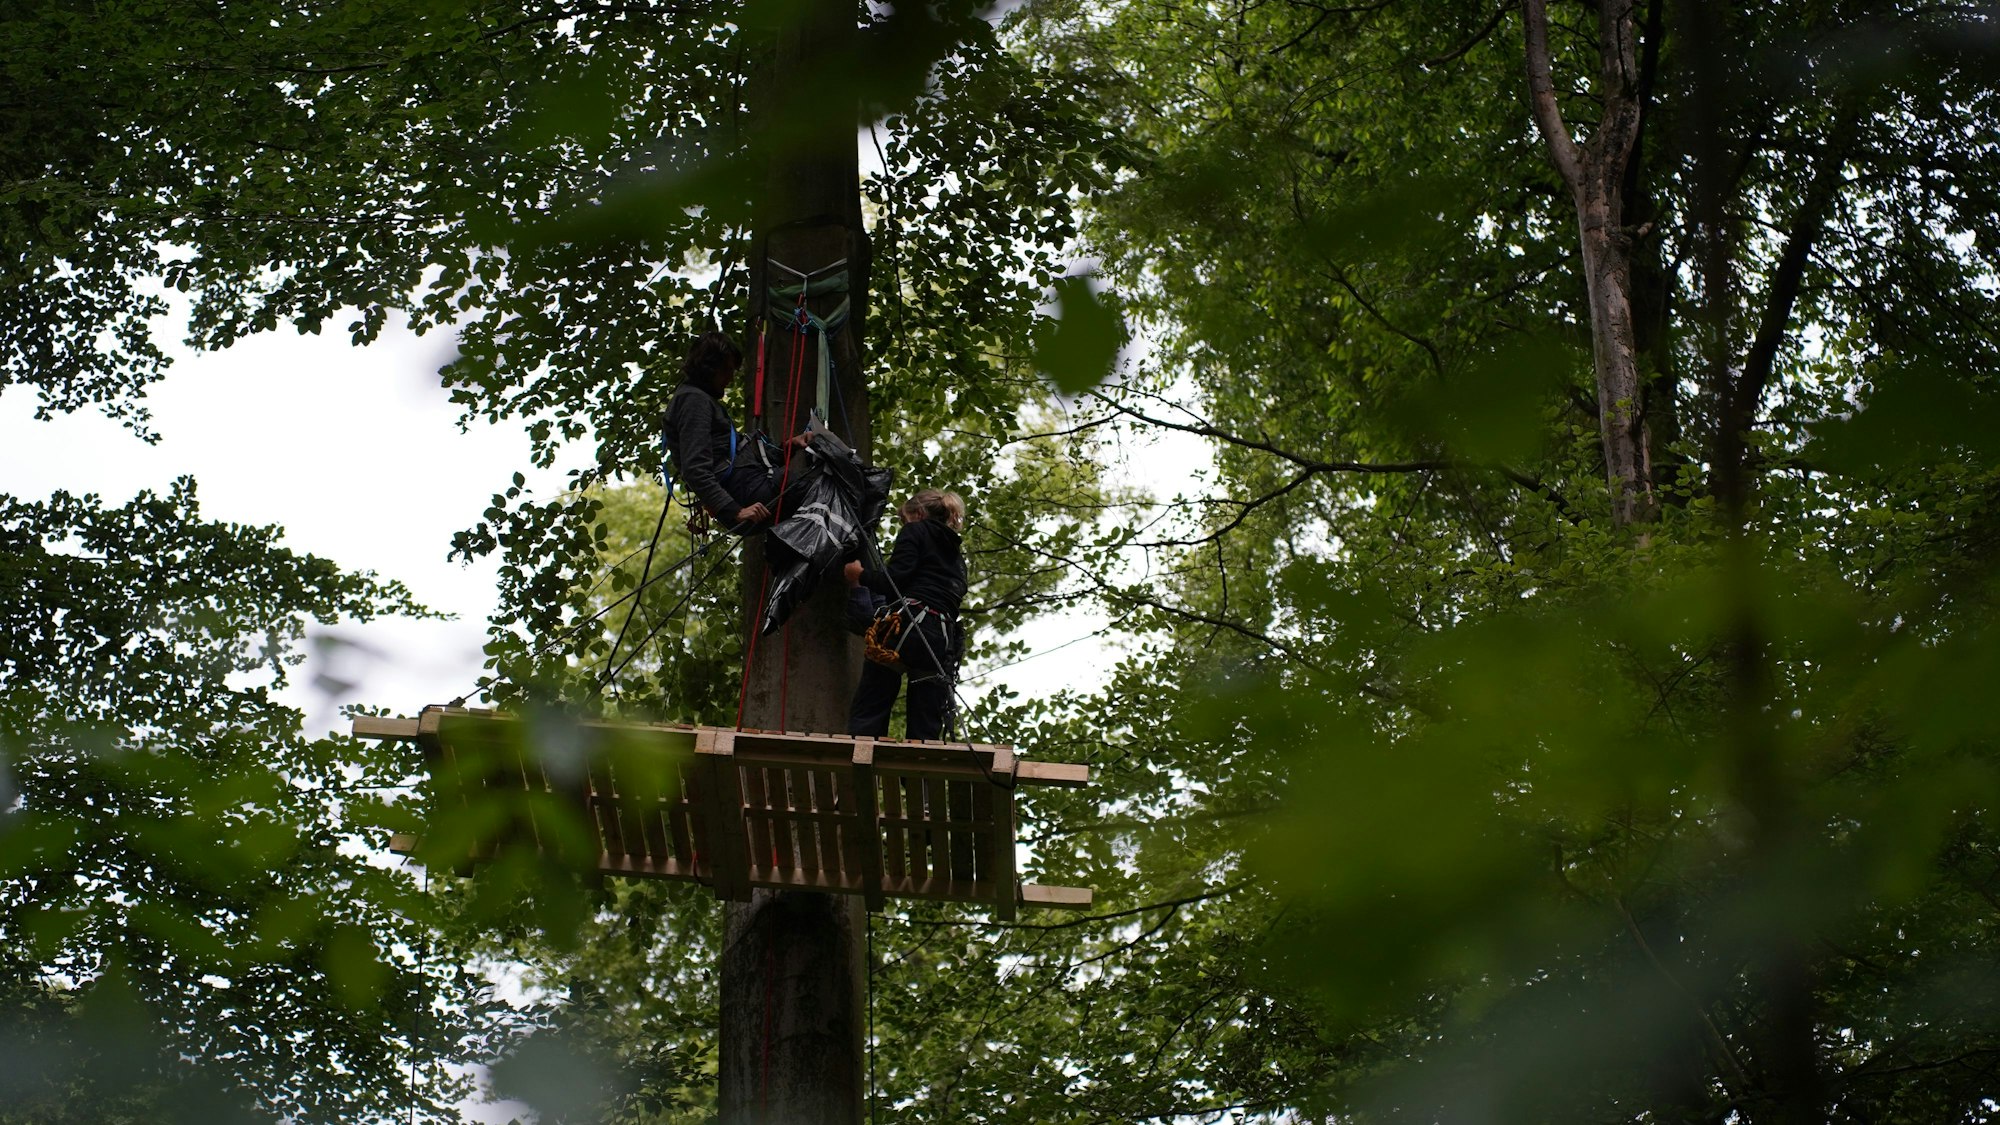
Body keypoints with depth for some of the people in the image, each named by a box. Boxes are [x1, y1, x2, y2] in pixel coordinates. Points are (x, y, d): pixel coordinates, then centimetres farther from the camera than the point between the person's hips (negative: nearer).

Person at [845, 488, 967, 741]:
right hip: (942, 641, 6)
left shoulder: (915, 531, 13)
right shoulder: (955, 554, 32)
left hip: (906, 627, -6)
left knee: (866, 718, -9)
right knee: (925, 730, 0)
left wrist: (861, 575, 12)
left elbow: (896, 580, -4)